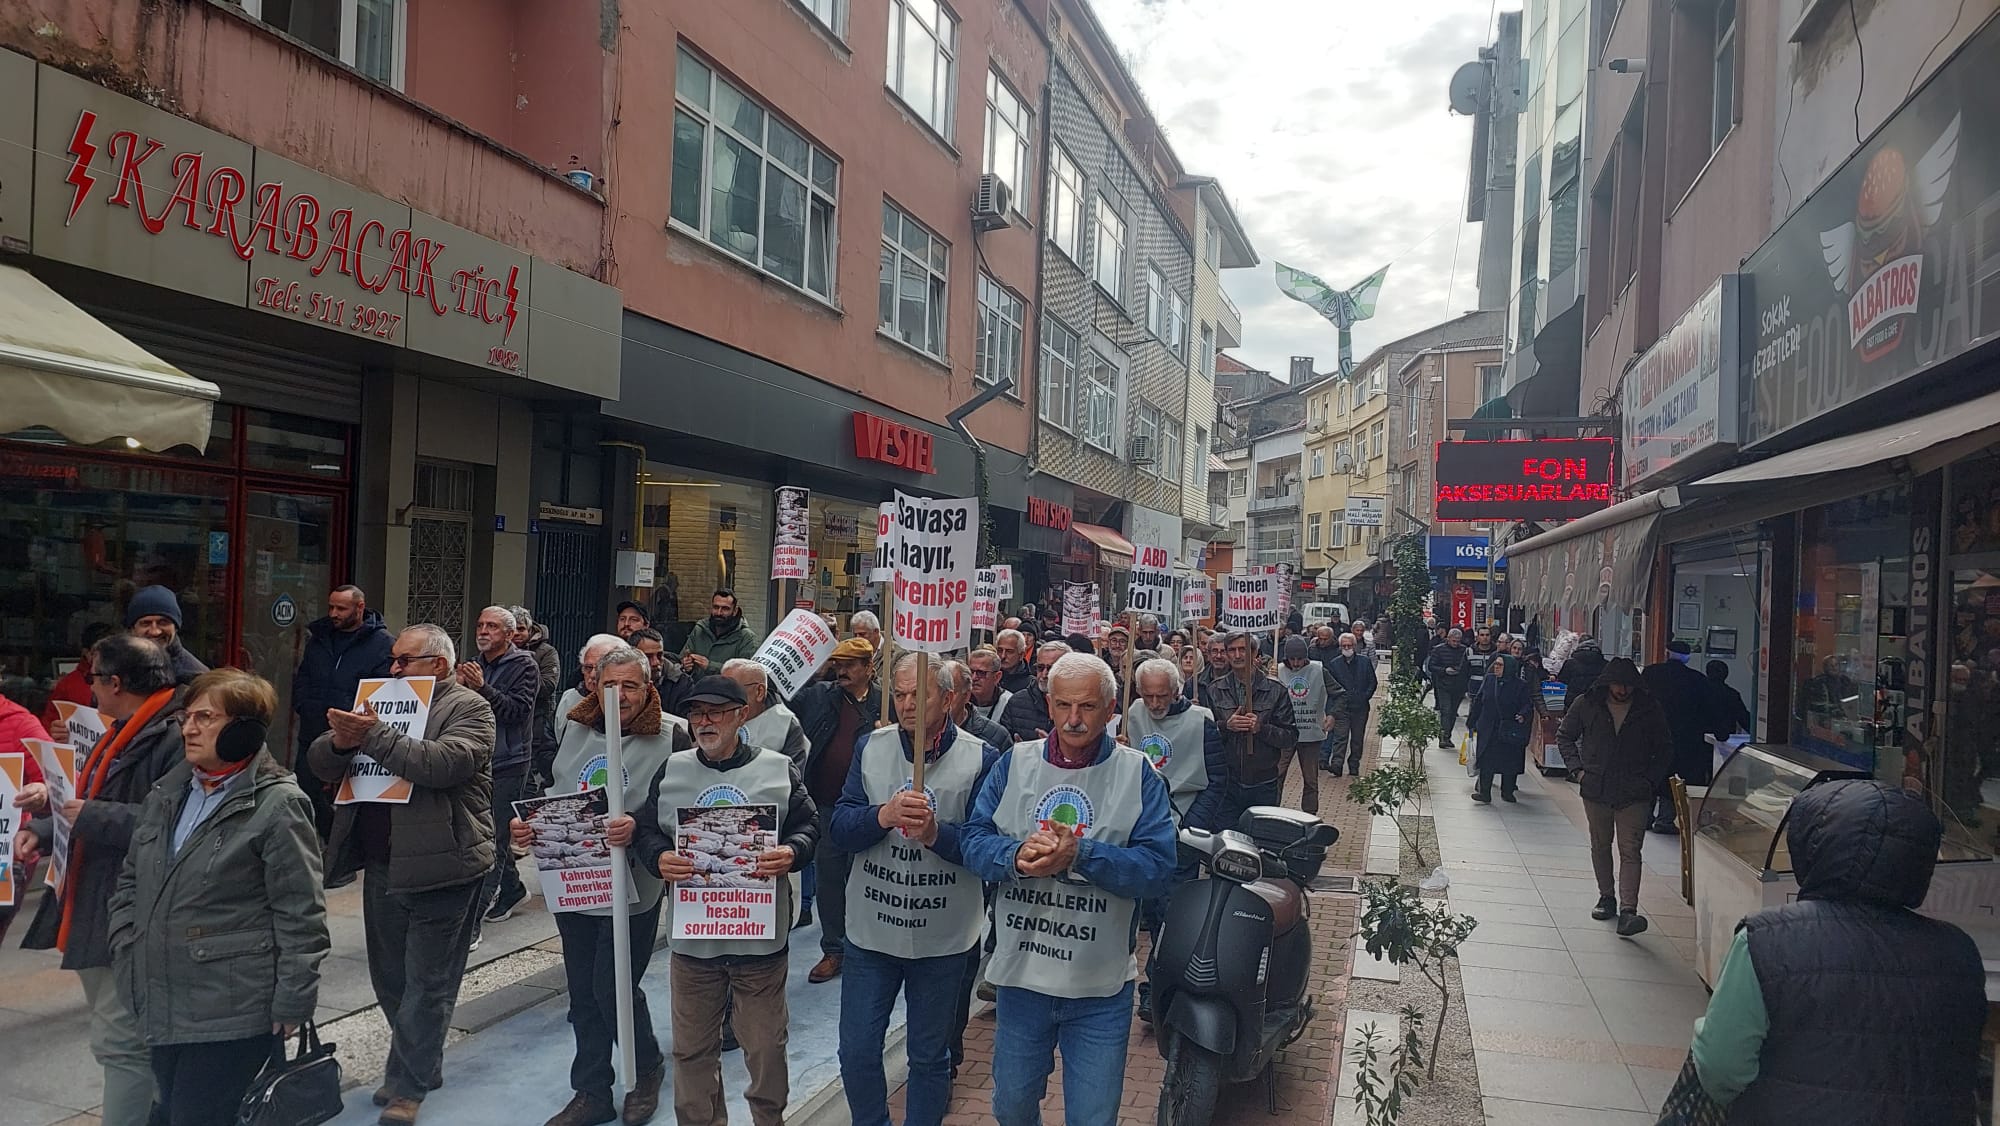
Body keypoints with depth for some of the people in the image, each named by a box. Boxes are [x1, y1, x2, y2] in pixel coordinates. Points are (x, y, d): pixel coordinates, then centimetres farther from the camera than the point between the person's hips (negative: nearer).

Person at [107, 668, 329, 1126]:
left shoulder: (277, 805, -14)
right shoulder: (166, 794, 9)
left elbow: (300, 914, -14)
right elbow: (130, 882, 20)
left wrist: (291, 1003, -14)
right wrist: (127, 957, 10)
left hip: (232, 1013, -7)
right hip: (162, 1005, 8)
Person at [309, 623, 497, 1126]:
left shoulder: (469, 709, -6)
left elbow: (444, 763, -25)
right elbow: (321, 763, 8)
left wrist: (374, 736, -25)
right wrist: (342, 742, -15)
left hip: (439, 870, -7)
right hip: (382, 866, 7)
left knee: (426, 985, 2)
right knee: (389, 979, 18)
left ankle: (408, 1085, 13)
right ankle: (420, 1066, 34)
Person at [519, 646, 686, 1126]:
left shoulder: (671, 739, -11)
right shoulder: (573, 732, 4)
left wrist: (639, 828, -32)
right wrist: (518, 823, -9)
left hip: (632, 891, -5)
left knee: (614, 990, 0)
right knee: (583, 993, 14)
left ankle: (648, 1068, 29)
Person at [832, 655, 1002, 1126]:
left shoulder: (981, 759, -10)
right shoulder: (871, 748, 0)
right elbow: (840, 829, -6)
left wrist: (935, 832, -28)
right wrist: (883, 815, -25)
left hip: (944, 939, -2)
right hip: (871, 929, 2)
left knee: (929, 1056, 14)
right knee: (857, 1052, 10)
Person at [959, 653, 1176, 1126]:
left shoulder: (1138, 773, -6)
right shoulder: (1014, 763, 1)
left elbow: (1158, 869, -15)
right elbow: (973, 839, -4)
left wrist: (1081, 854, -27)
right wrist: (1017, 856, -24)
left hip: (1100, 986, -2)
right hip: (1020, 977, 3)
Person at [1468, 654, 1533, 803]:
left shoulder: (1521, 685, -6)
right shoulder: (1489, 680, 4)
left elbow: (1528, 704, -6)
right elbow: (1478, 701, 9)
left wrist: (1523, 715, -27)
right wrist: (1472, 722, 11)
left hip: (1510, 731, -2)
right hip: (1488, 730, 2)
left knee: (1510, 763, 6)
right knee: (1486, 762, -1)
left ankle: (1507, 792, 20)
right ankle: (1484, 792, 5)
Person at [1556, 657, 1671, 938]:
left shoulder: (1650, 710, -3)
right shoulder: (1586, 705, -3)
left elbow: (1665, 749, 9)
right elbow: (1564, 736, 9)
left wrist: (1650, 779, -2)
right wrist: (1578, 768, -1)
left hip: (1634, 793, -2)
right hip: (1596, 789, 2)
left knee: (1630, 851, -10)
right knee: (1600, 846, 15)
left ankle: (1628, 910, -16)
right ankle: (1606, 897, 31)